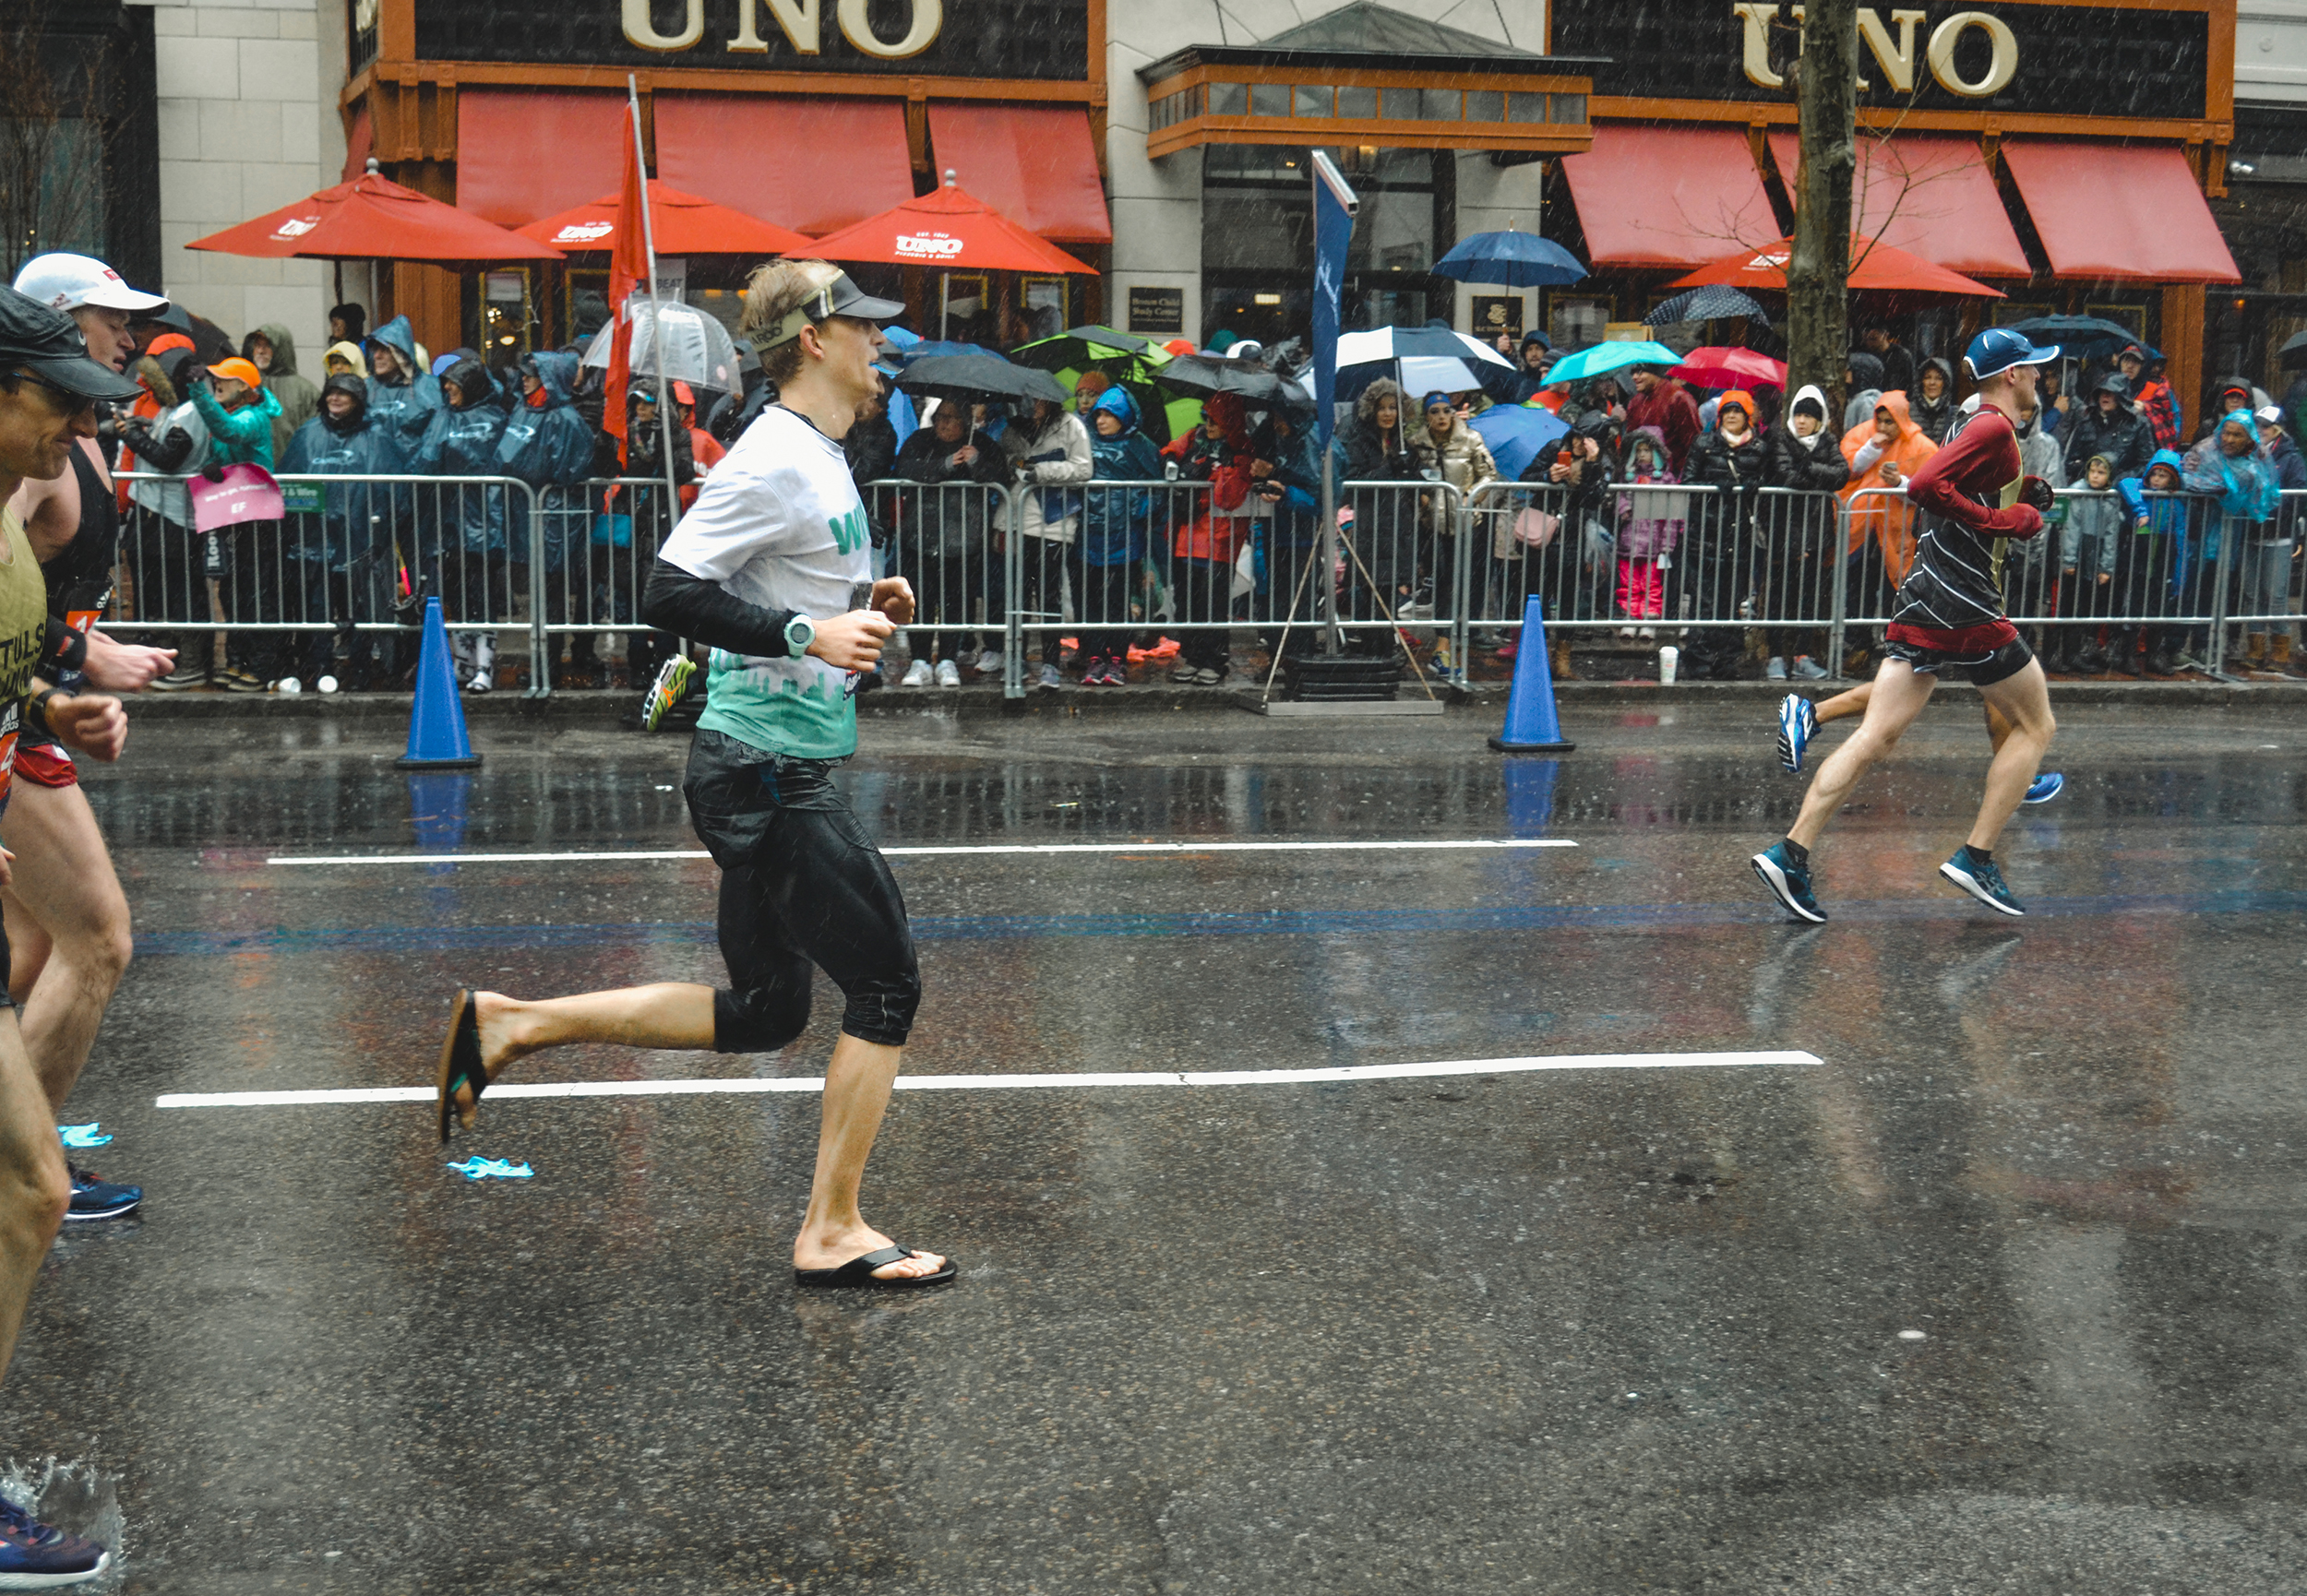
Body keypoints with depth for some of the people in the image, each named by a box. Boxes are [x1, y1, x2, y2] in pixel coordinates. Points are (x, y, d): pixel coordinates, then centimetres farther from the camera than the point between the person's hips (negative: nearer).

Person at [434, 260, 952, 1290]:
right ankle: (832, 1234, 6)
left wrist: (858, 606, 11)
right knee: (886, 984, -4)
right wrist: (810, 633, -27)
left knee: (765, 1012, 15)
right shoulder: (774, 462, -16)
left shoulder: (820, 459, 15)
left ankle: (505, 1025, 21)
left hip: (766, 771, 10)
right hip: (767, 769, -10)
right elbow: (670, 593, -21)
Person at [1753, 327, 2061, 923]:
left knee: (1876, 736, 1)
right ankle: (1976, 857, 4)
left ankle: (1790, 853, -9)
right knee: (2035, 725, 8)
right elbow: (1924, 485, -22)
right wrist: (2006, 520, -18)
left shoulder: (1974, 424, 19)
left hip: (1922, 600, 8)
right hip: (1965, 605, -8)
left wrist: (2022, 493, 15)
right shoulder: (1995, 427, -9)